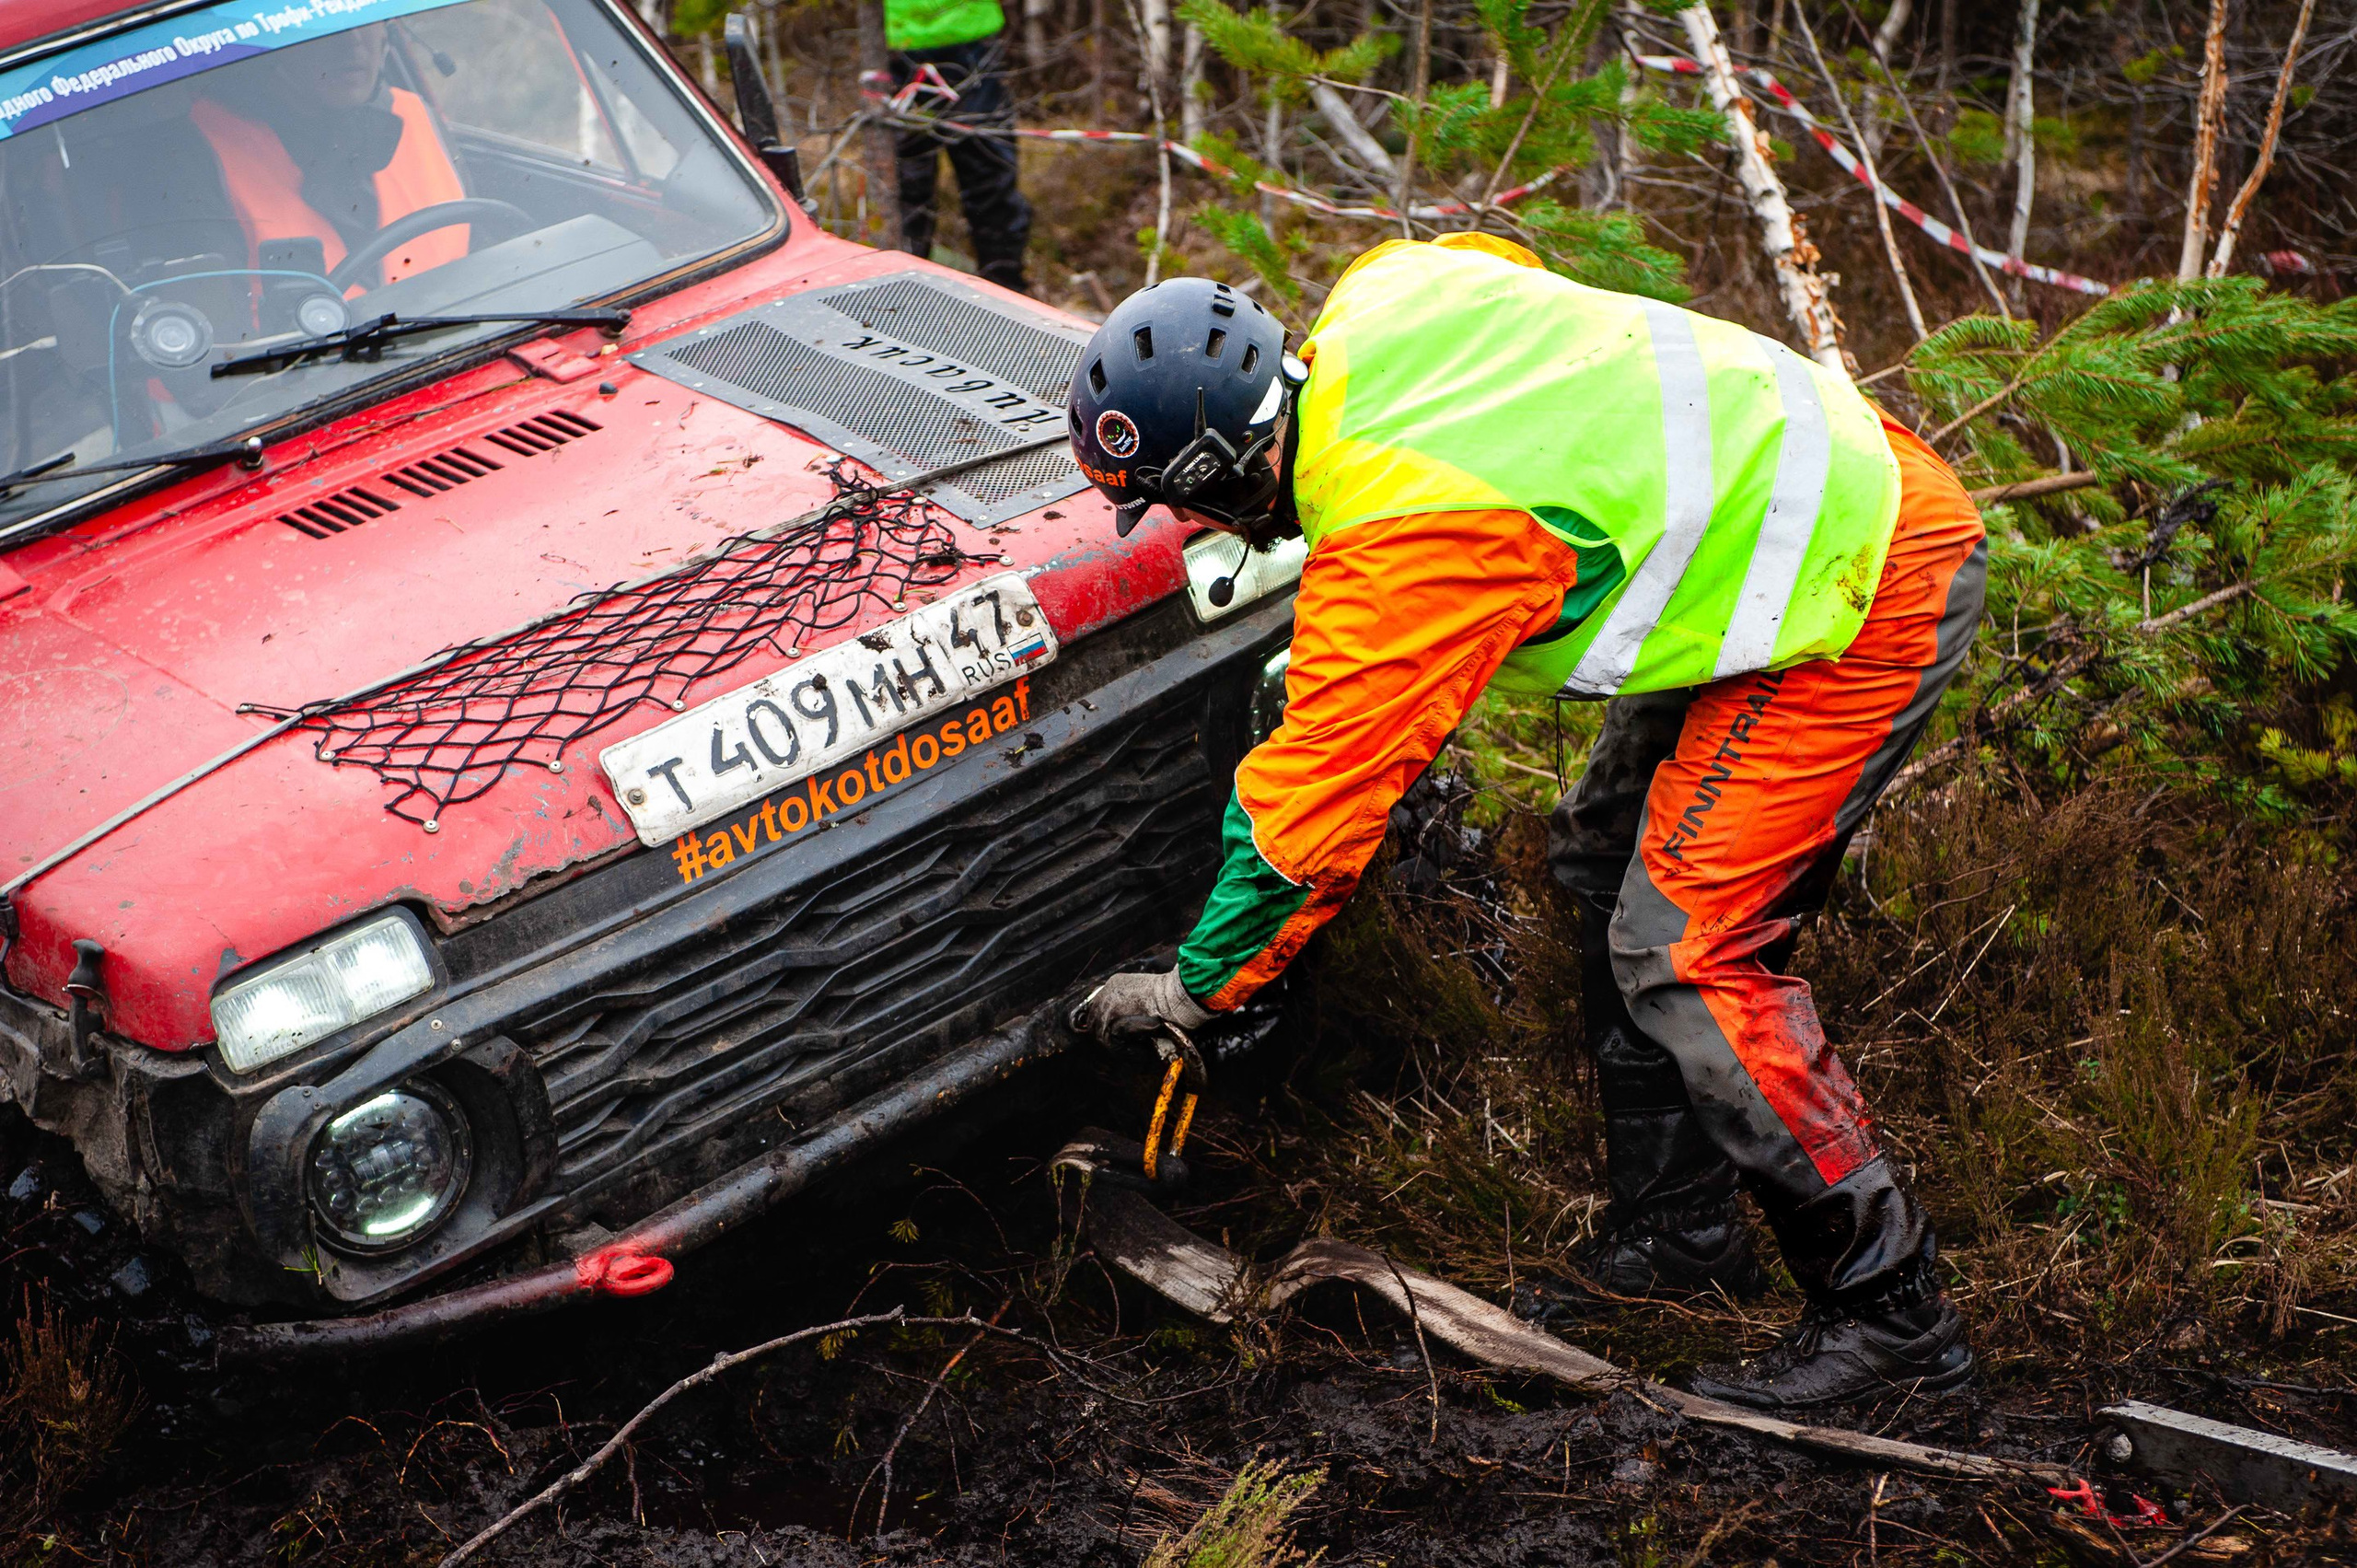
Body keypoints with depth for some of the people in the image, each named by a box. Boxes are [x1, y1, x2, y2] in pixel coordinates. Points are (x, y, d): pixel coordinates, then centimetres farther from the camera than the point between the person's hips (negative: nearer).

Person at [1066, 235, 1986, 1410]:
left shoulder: (1396, 540, -28)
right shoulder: (1376, 297, -4)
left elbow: (1312, 807, -22)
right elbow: (1508, 264, 20)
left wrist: (1196, 990, -6)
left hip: (1852, 602, -11)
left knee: (1683, 950, -12)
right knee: (1608, 861, 13)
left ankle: (1887, 1308, 1)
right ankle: (1676, 1230, 24)